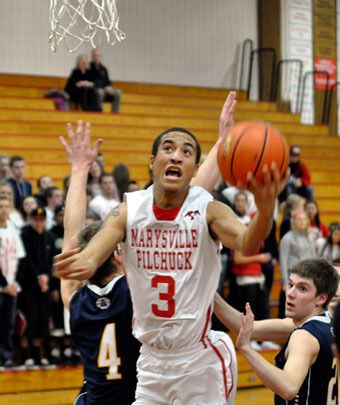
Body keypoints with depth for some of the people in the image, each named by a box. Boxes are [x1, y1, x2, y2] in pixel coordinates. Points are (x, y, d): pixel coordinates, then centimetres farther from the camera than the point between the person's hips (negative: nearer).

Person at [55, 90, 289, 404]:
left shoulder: (208, 210, -13)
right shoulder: (129, 211, -5)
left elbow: (247, 244, -31)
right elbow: (95, 249, -19)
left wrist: (265, 209, -54)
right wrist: (84, 264, -44)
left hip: (201, 362, -3)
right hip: (151, 359, 3)